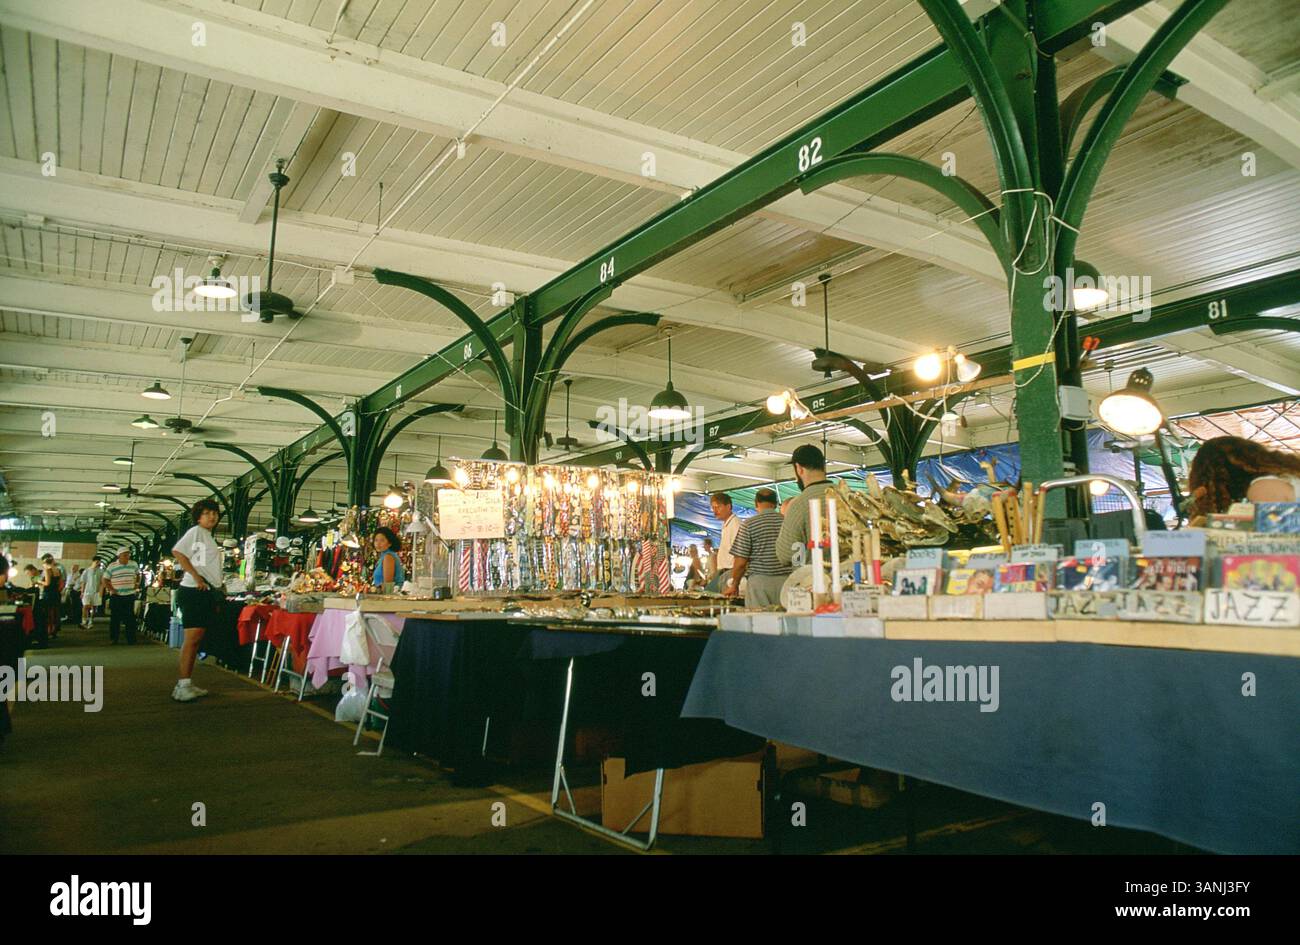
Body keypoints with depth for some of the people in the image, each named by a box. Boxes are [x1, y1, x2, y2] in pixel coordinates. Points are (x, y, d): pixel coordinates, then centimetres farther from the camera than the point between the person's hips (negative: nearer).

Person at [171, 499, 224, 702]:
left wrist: (219, 595, 16)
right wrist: (196, 576, -19)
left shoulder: (211, 540, 22)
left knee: (197, 639, 9)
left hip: (208, 593, 9)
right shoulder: (195, 532, -3)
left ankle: (186, 684, 13)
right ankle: (182, 686, -10)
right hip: (194, 591, -9)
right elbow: (177, 552, -18)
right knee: (192, 638, -11)